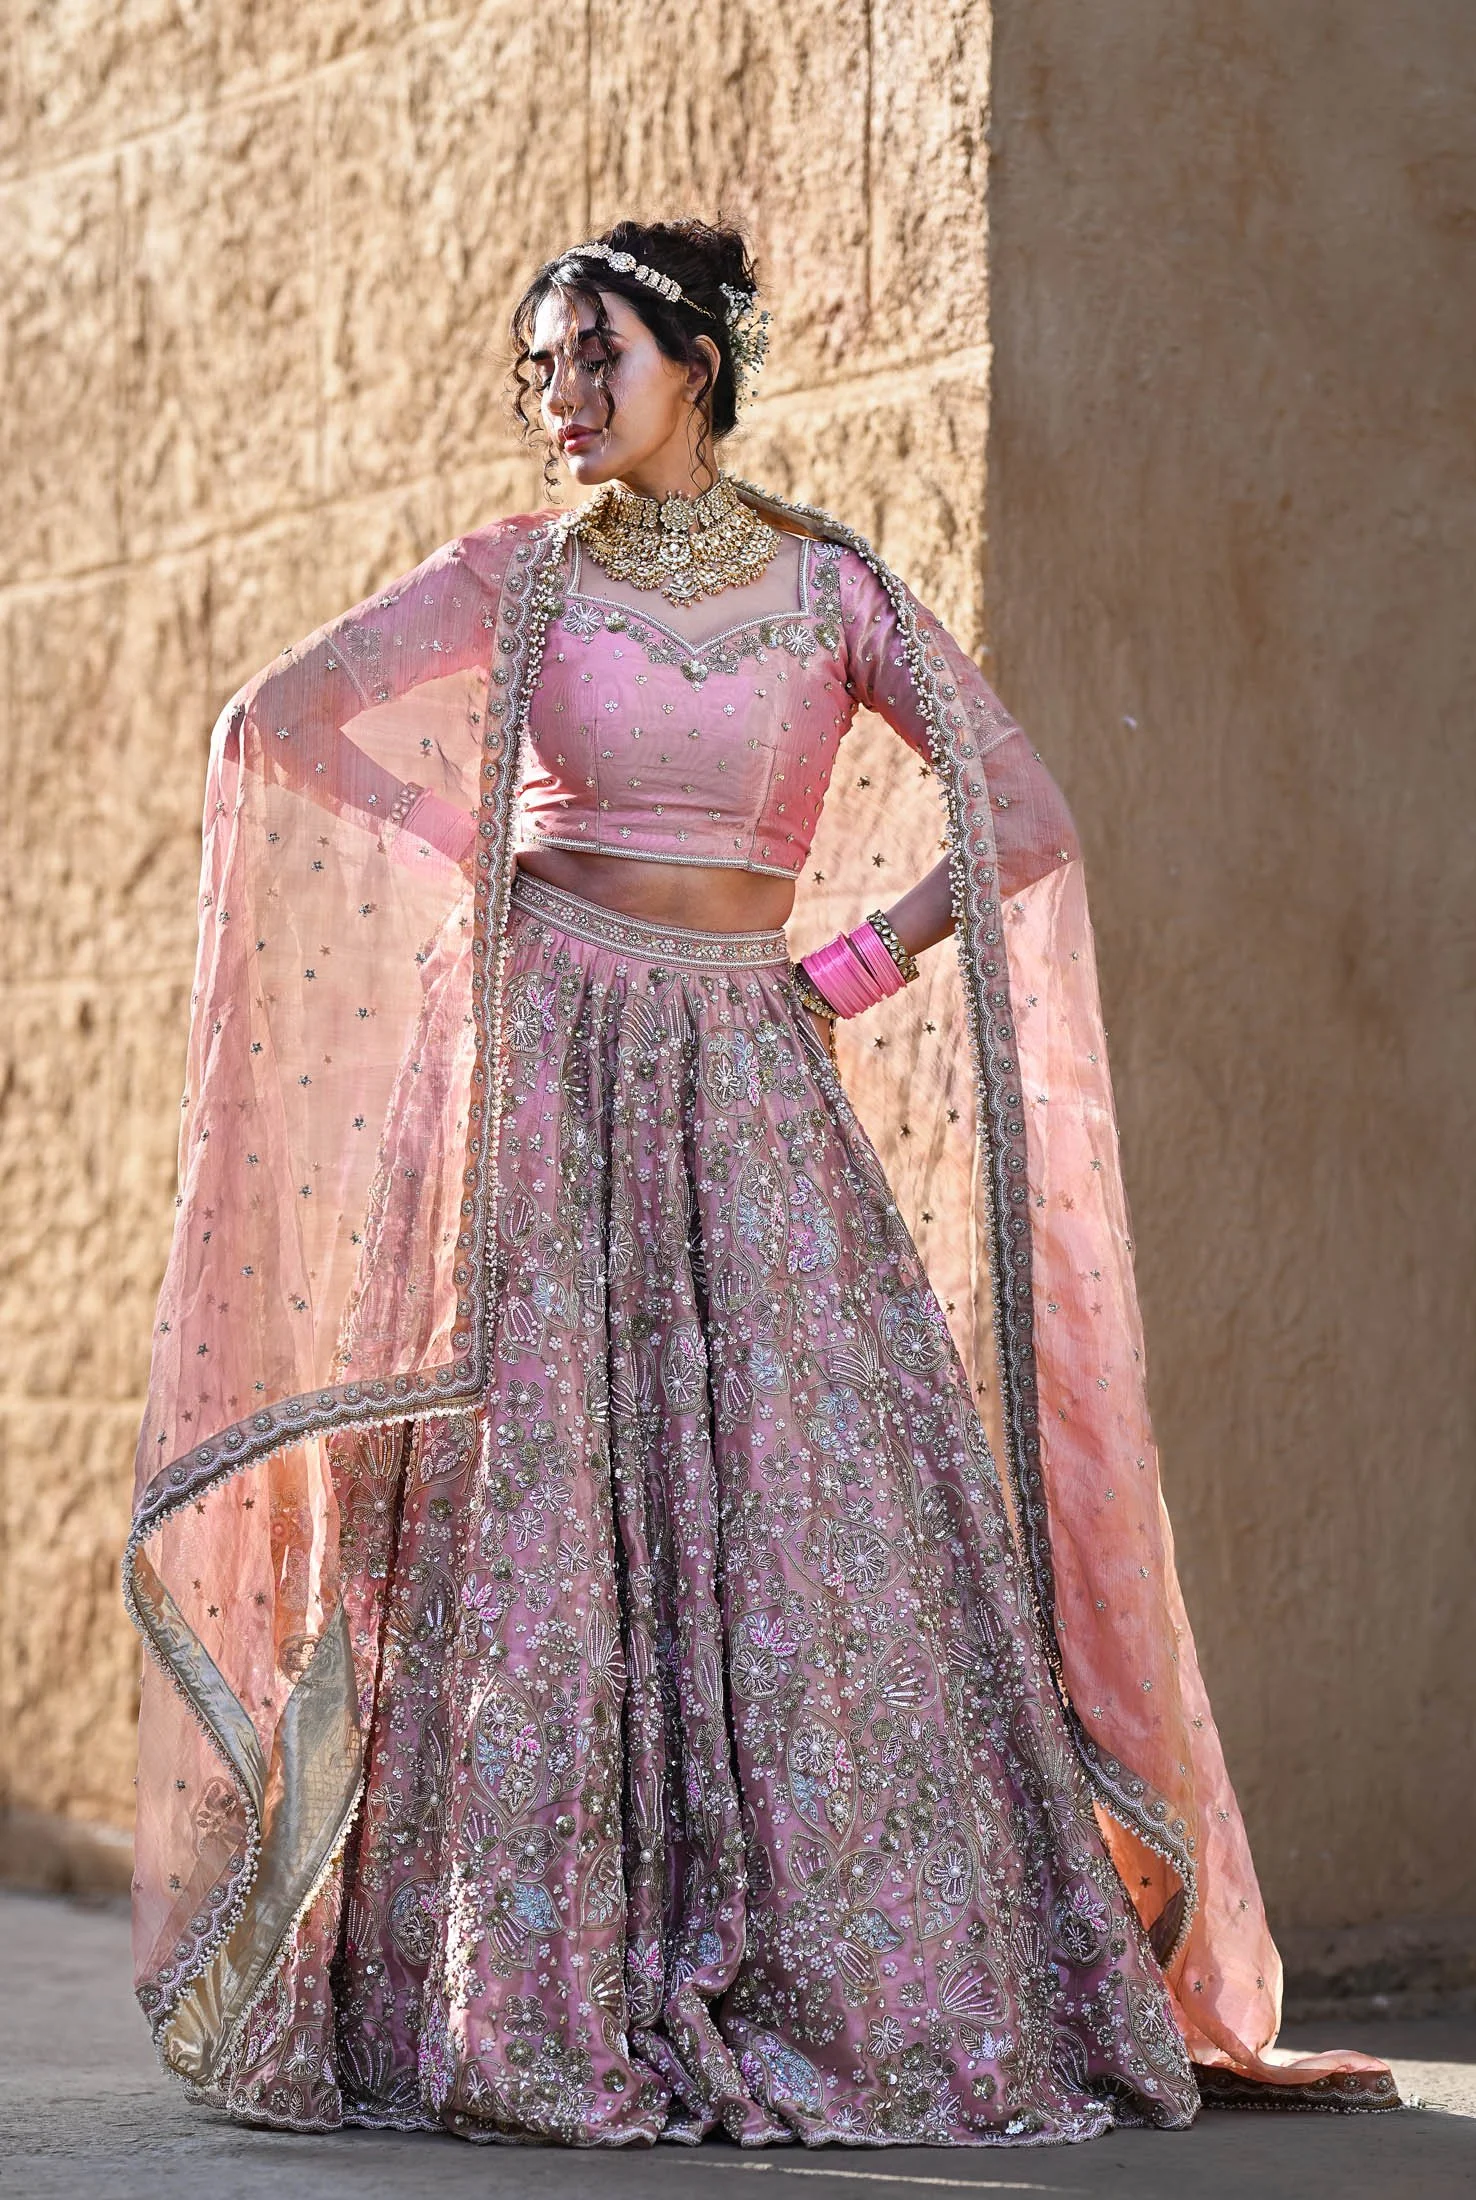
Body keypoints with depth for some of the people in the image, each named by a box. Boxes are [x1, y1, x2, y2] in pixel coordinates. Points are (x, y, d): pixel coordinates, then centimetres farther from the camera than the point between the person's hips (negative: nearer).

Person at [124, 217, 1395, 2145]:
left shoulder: (834, 589, 6)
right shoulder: (516, 580, 6)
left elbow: (1026, 825, 6)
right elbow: (276, 722, 5)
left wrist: (841, 974, 0)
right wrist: (480, 859, 3)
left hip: (746, 1076, 1)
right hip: (544, 1068, -1)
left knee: (812, 1496, -6)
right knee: (540, 1498, -6)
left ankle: (856, 1985, 1)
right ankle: (523, 1991, -1)